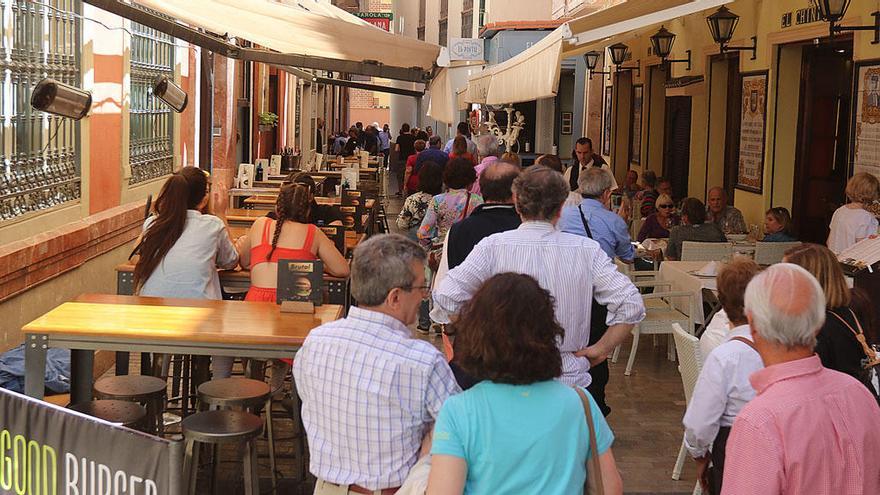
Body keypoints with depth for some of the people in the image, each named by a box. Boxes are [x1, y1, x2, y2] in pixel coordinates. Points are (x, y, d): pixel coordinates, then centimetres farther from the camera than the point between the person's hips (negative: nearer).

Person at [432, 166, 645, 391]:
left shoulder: (493, 247, -6)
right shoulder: (587, 250, -2)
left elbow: (445, 298, -11)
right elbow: (631, 304, -6)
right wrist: (601, 349, 5)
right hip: (570, 379, 1)